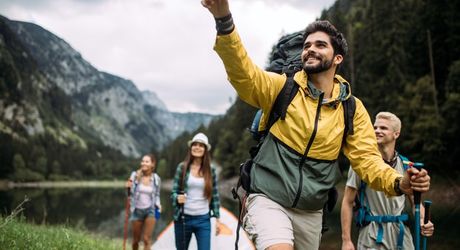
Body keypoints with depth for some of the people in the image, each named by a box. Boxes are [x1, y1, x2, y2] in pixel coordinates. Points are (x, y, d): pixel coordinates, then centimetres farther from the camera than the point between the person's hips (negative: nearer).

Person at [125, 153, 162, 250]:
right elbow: (131, 193, -6)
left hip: (150, 210, -1)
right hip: (137, 210, 1)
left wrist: (158, 205, -7)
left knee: (147, 239, -11)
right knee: (136, 240, 13)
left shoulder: (156, 179, -3)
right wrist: (128, 187, -27)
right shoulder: (135, 175, -8)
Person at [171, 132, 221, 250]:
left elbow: (215, 196, 7)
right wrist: (177, 198, -23)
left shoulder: (211, 170, 3)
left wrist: (217, 218, 6)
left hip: (203, 219, 0)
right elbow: (174, 191, 0)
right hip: (183, 218, 0)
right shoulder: (182, 167, -1)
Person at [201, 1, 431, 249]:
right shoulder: (282, 87, -6)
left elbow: (366, 158, -3)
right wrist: (224, 21, -40)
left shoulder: (352, 109, 1)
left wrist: (398, 183, -25)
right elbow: (243, 73, -22)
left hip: (310, 213, 4)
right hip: (268, 200, -4)